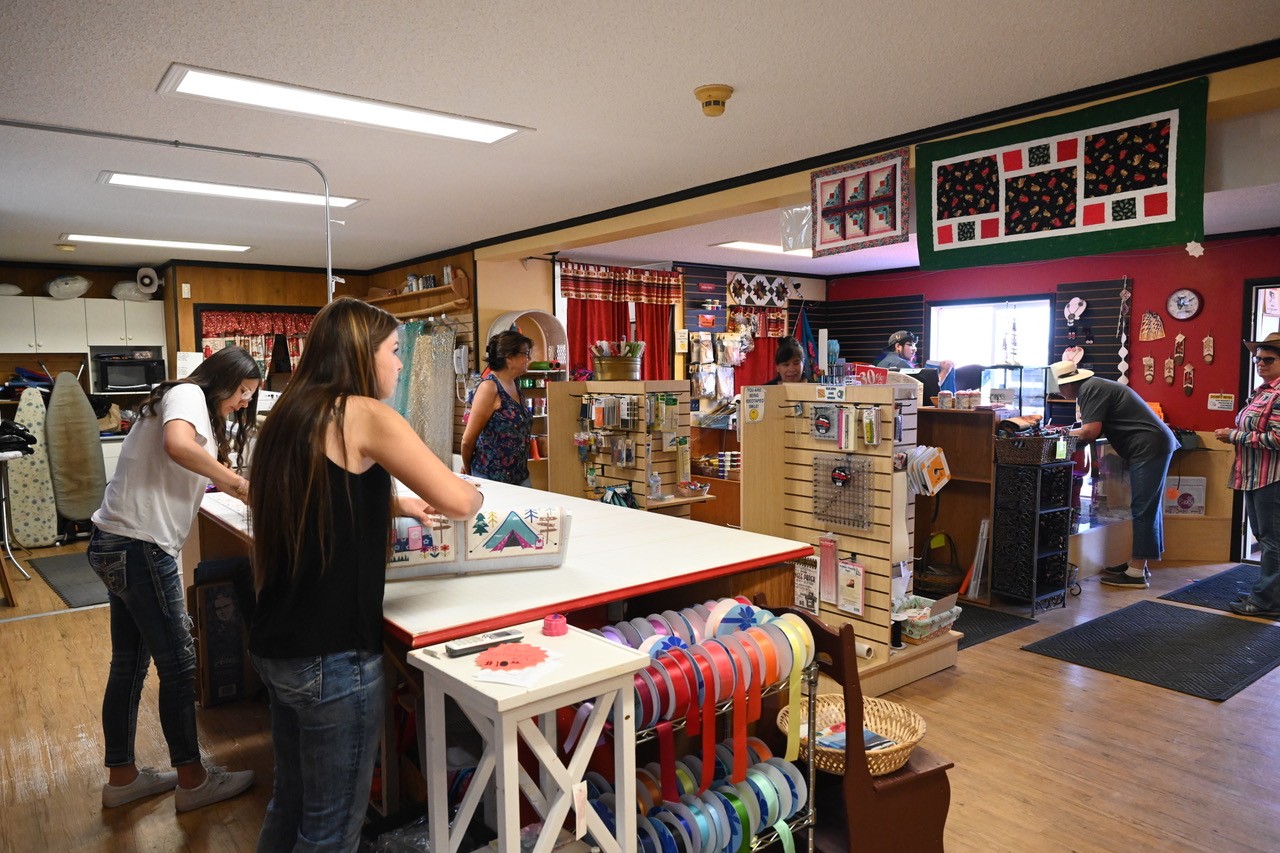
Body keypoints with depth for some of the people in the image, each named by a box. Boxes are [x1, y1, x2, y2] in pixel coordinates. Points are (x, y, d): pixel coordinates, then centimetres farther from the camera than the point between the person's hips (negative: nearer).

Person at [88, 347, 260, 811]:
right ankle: (192, 781, 14)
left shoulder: (196, 405, 20)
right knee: (178, 665, 1)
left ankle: (122, 777, 31)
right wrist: (237, 483, -24)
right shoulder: (188, 394, -11)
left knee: (129, 664, 18)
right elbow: (178, 445, -32)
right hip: (140, 547, -10)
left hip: (117, 545, 10)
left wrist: (228, 483, 1)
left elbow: (187, 476, 13)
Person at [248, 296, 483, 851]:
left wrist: (399, 505, 18)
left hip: (276, 646, 8)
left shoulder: (290, 414, 9)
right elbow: (457, 501, -16)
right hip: (332, 657, -8)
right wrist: (469, 495, 6)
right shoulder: (363, 415, -15)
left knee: (291, 803, 23)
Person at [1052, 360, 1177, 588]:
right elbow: (1097, 428, 15)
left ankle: (1136, 573, -4)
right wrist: (1071, 432, 6)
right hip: (1157, 443, 11)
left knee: (1143, 509, -7)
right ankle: (1138, 563, 24)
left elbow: (1090, 432, -19)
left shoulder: (1090, 389, -14)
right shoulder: (1095, 387, 16)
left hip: (1149, 447, -11)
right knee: (1147, 508, 15)